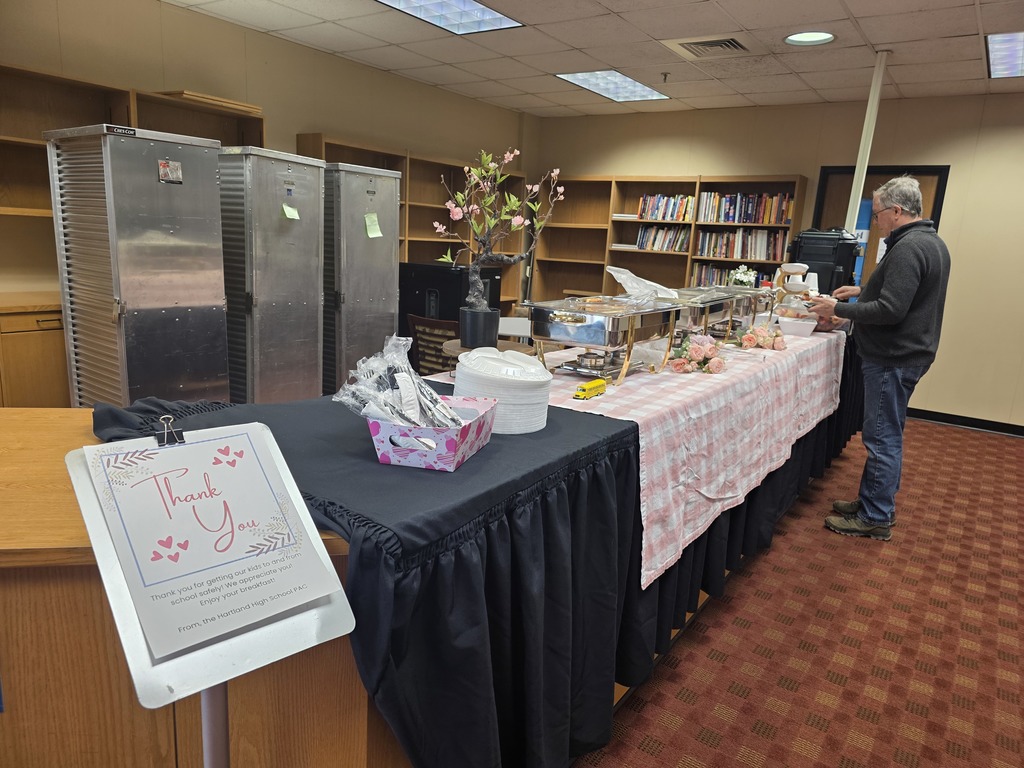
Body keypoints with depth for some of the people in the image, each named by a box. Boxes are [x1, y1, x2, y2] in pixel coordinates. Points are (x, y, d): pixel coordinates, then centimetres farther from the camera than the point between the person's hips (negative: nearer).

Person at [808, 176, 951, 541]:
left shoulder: (908, 248, -20)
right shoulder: (931, 242, 14)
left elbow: (890, 310, -25)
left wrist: (838, 309, -16)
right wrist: (863, 290, 18)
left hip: (893, 357, -11)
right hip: (908, 351, 11)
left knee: (882, 436, -3)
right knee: (887, 434, 17)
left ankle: (875, 518, 6)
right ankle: (876, 502, 28)